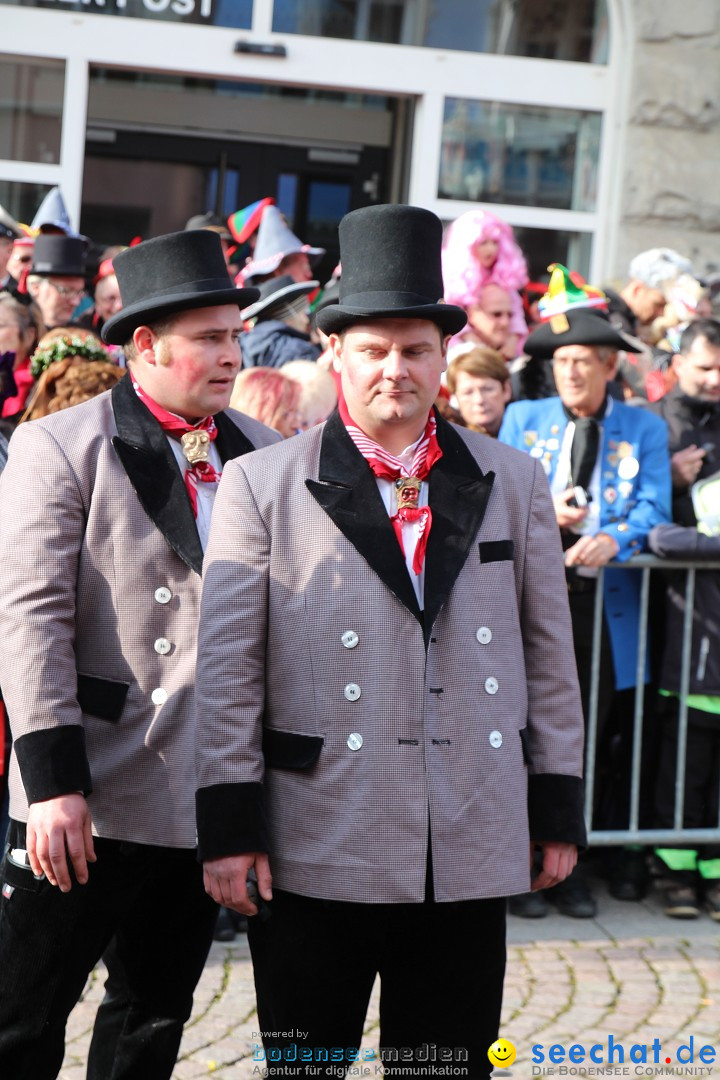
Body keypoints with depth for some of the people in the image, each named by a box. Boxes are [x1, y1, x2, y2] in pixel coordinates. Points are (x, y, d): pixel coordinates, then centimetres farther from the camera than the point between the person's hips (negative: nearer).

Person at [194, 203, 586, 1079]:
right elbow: (227, 667, -1)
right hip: (315, 851, -2)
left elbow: (547, 652, 12)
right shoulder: (259, 485, 1)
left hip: (470, 854, 2)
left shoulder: (514, 484, 9)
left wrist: (558, 807, 10)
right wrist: (229, 825, -5)